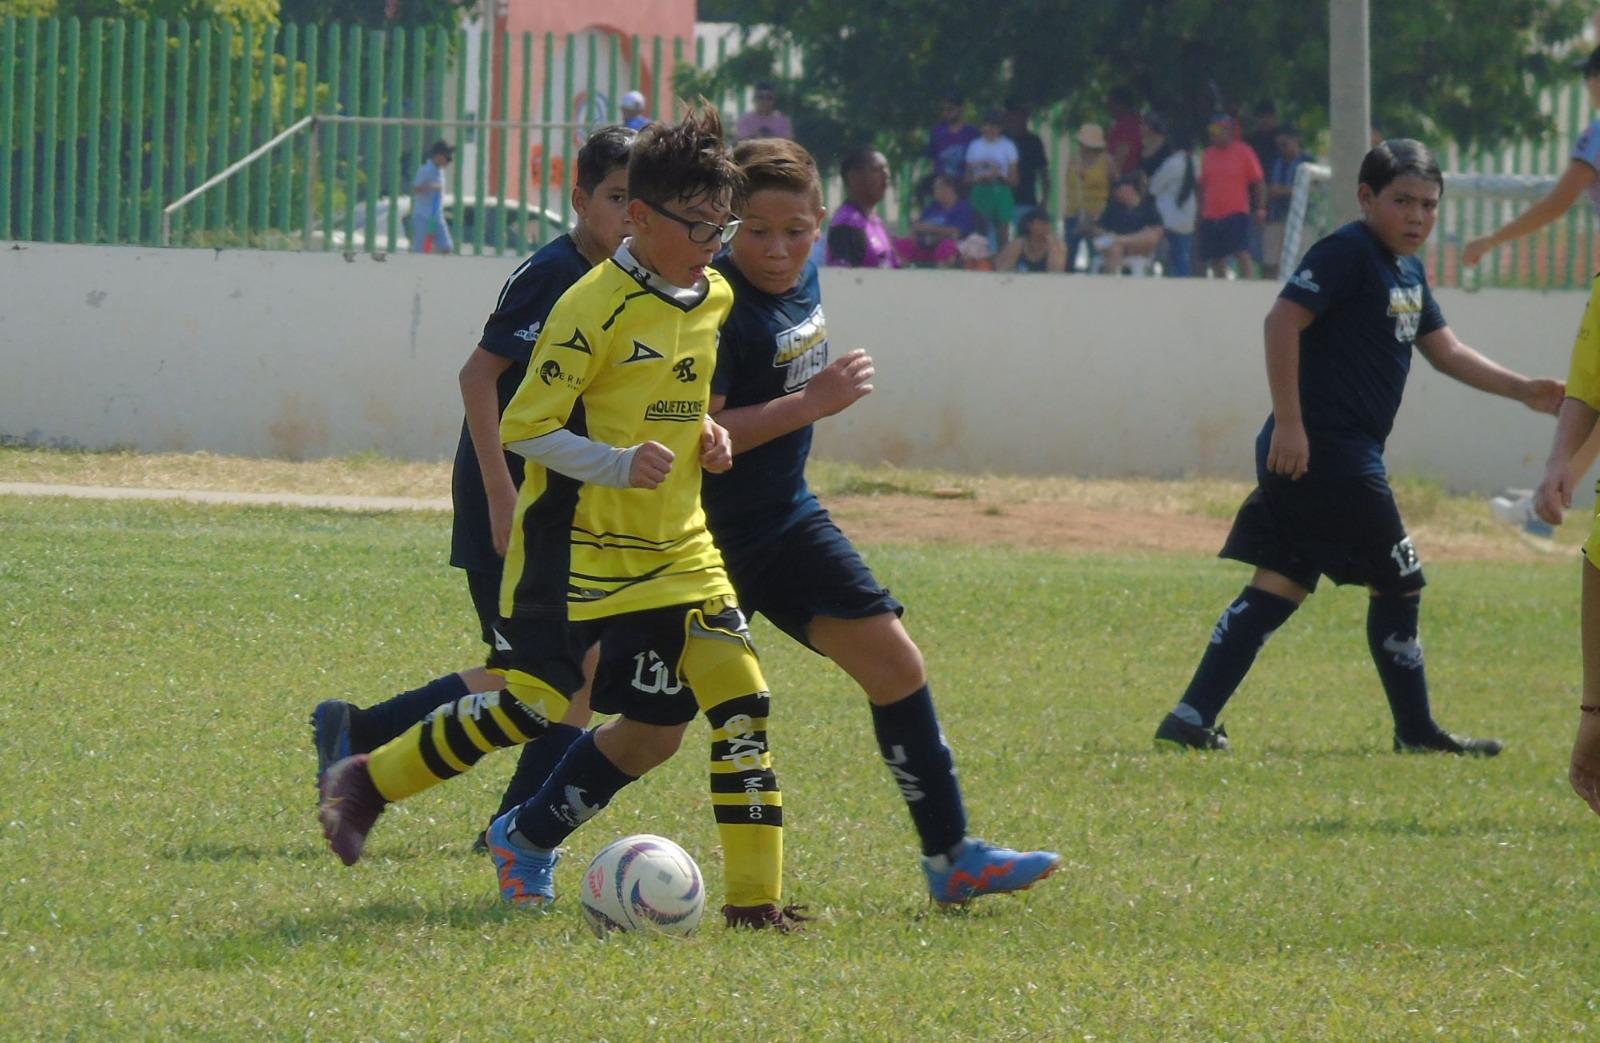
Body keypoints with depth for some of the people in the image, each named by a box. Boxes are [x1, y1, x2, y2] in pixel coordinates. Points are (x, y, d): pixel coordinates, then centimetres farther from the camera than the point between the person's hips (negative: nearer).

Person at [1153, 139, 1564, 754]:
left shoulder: (1407, 272, 18)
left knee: (1280, 584, 6)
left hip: (1346, 455, 10)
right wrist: (1289, 422, -23)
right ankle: (1417, 732, 11)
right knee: (1398, 582, 1)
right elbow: (1283, 320, -20)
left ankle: (1192, 719, 2)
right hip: (1323, 450, -10)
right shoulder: (1348, 253, -12)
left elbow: (1445, 352, 26)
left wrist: (1522, 391, 17)